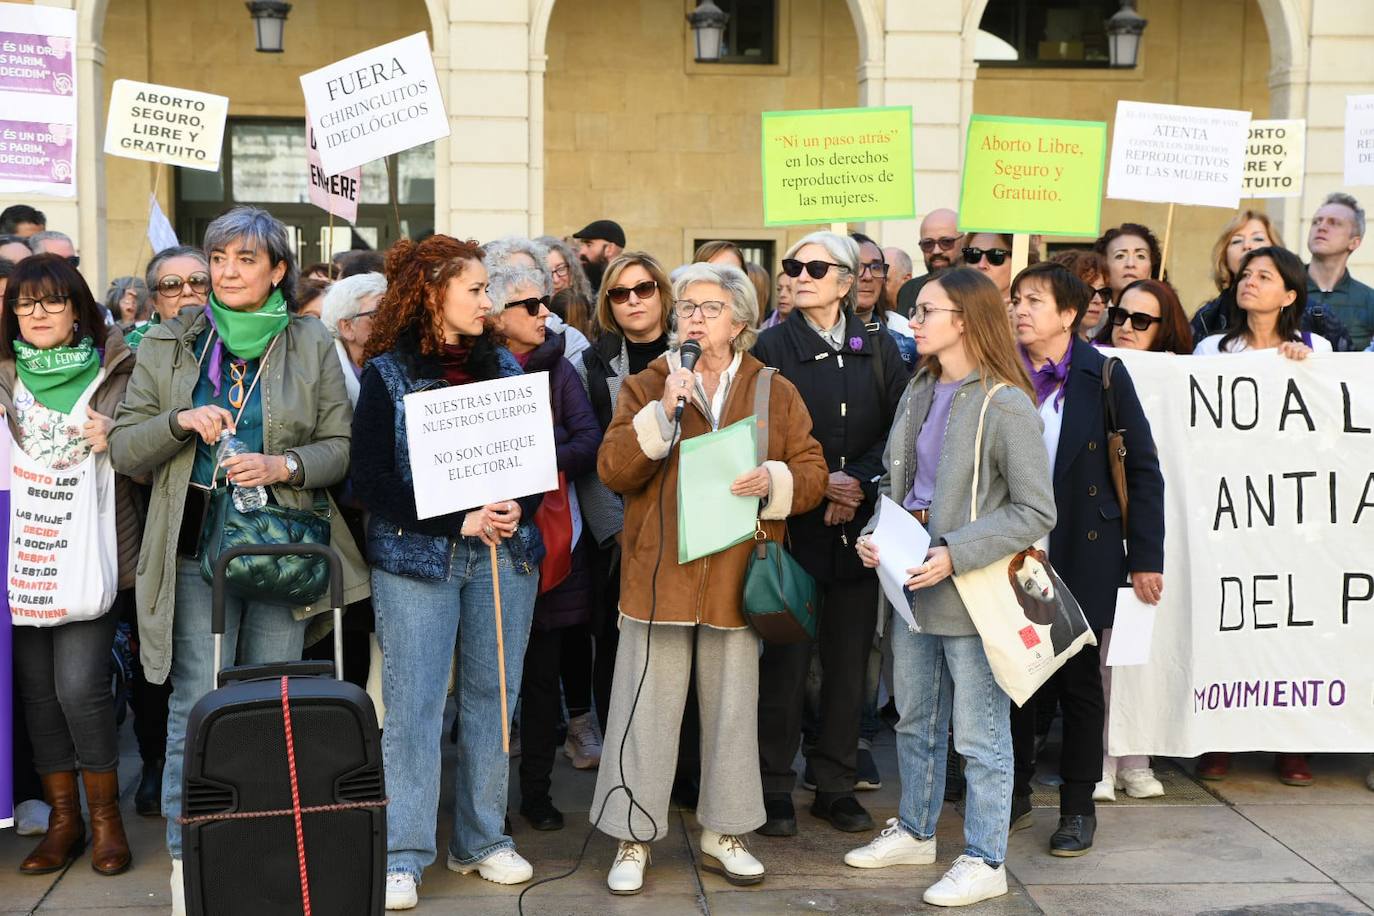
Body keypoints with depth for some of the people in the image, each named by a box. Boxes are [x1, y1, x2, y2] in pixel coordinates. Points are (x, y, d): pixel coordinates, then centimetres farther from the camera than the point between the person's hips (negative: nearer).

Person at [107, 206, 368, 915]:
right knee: (196, 704, -3)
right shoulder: (168, 346, 6)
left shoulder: (312, 345, 5)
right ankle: (187, 854, 9)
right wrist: (181, 421, -13)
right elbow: (124, 449, 4)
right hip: (196, 548, 0)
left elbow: (341, 445, 4)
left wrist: (285, 466, -14)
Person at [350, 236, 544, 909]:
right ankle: (401, 856, 8)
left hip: (505, 553, 4)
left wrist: (518, 512, -10)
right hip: (417, 557, -4)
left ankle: (482, 840, 21)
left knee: (491, 697, 8)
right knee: (413, 704, -2)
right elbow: (370, 481, -8)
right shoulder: (387, 374, -2)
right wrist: (459, 522, -15)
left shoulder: (504, 366, 9)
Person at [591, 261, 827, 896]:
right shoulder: (647, 386, 5)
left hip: (737, 576, 1)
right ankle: (634, 841, 14)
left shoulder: (776, 392, 7)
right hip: (659, 574, -1)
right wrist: (662, 413, -16)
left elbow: (812, 473, 5)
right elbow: (612, 470, -6)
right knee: (646, 710, 2)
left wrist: (774, 479, -16)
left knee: (732, 708, 11)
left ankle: (723, 833, 26)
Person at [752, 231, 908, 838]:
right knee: (785, 662, 0)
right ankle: (774, 790, 11)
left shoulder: (878, 349, 8)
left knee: (849, 660, 8)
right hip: (793, 524, -2)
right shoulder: (772, 346, 1)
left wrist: (857, 482, -13)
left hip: (859, 524, 3)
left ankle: (837, 786, 20)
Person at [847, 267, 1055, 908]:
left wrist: (955, 554, -22)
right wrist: (877, 532, -1)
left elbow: (1034, 512, -15)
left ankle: (984, 861, 17)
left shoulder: (1005, 404, -14)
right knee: (916, 721, 21)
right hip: (911, 580, 8)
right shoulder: (919, 391, 9)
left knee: (980, 735, 4)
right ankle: (915, 832, 37)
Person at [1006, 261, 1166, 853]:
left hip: (1081, 557, -2)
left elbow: (1142, 470, -2)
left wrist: (1146, 558, -5)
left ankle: (1078, 805, 21)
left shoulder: (1103, 376, -5)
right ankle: (1015, 792, 27)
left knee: (1079, 681, 7)